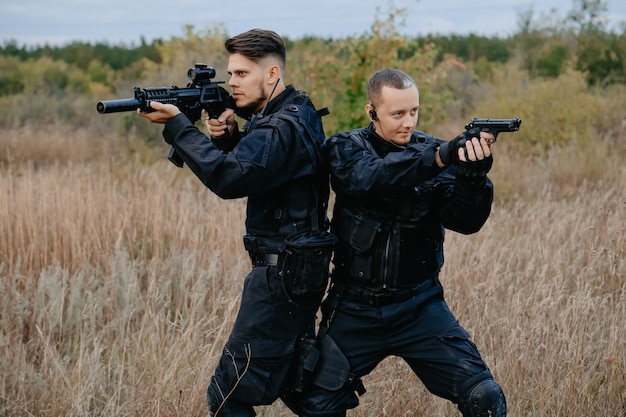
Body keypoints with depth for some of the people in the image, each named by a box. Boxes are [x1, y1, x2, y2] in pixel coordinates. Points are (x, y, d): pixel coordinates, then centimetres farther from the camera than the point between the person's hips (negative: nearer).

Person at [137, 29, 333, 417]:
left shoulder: (283, 128, -19)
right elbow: (245, 170, 17)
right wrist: (226, 137, -3)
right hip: (299, 268, 11)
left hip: (283, 273, -11)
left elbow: (228, 177, -32)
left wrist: (178, 124, -25)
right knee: (293, 379, 22)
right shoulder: (294, 113, 12)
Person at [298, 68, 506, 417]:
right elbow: (368, 178, -28)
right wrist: (439, 157, -41)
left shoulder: (434, 150, -2)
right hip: (355, 310, 0)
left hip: (418, 306, 0)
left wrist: (473, 172, -34)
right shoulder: (346, 148, -4)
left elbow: (465, 221, -14)